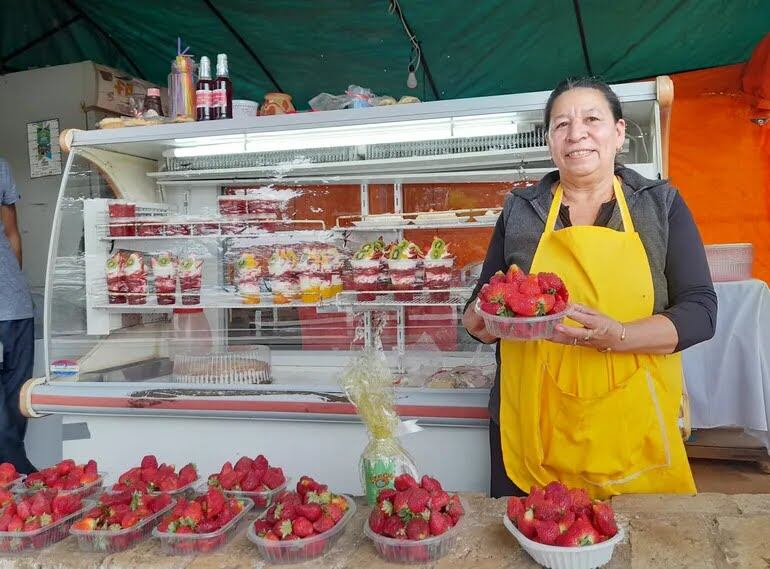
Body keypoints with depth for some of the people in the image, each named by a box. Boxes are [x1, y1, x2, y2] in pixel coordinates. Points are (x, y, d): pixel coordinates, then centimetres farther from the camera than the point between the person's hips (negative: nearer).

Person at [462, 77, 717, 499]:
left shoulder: (661, 205, 3)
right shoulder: (520, 211, 5)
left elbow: (700, 310, -4)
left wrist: (616, 335, -22)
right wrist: (482, 319, -14)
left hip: (635, 431, 0)